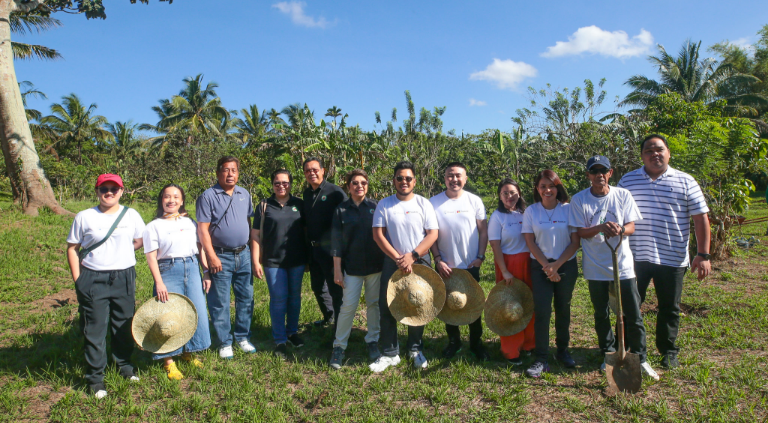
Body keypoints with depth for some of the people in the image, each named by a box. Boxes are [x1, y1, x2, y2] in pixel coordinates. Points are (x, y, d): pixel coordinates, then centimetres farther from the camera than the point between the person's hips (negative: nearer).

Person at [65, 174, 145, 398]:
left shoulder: (131, 215, 3)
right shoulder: (84, 217, -2)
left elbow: (140, 241, 15)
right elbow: (72, 248, 2)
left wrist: (120, 251, 2)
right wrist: (77, 279, -4)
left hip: (124, 277, 2)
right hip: (93, 280, -2)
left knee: (124, 326, 13)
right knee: (94, 329, 3)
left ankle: (124, 365, 32)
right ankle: (95, 377, 15)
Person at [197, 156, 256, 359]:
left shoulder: (244, 194, 9)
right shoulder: (208, 196, -7)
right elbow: (202, 229, -10)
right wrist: (212, 257, -15)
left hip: (243, 254, 5)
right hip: (221, 256, -5)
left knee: (246, 298, 10)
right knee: (220, 302, 3)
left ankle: (242, 337, 24)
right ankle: (224, 342, 15)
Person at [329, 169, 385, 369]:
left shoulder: (376, 207, 4)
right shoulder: (341, 210, 2)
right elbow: (336, 241, 1)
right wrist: (337, 269, -3)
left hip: (375, 265, 1)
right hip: (352, 266, -1)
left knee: (374, 304, 10)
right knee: (348, 306, -1)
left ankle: (373, 341, 26)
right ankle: (339, 346, 12)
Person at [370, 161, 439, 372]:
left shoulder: (423, 204, 0)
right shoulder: (384, 204, 0)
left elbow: (433, 234, -5)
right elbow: (378, 234, -5)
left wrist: (412, 256, -14)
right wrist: (398, 258, -13)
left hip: (419, 262, 0)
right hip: (392, 262, 0)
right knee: (387, 307, -1)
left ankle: (415, 349, 26)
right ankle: (390, 353, 12)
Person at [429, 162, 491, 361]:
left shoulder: (475, 201, 0)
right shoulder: (434, 202, -3)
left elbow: (483, 231, 3)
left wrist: (480, 257, -5)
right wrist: (438, 259, -9)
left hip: (471, 264, 0)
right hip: (445, 266, 0)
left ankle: (476, 342, 26)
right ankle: (453, 341, 29)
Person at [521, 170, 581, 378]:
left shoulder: (569, 209, -2)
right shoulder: (531, 211, 0)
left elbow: (576, 242, -3)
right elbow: (530, 242, -2)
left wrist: (557, 265, -12)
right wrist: (547, 266, -10)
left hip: (566, 266, 1)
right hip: (540, 266, -1)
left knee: (563, 310, 10)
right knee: (542, 311, -6)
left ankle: (562, 351, 28)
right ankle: (541, 359, -1)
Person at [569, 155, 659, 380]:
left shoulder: (623, 195, -1)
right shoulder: (579, 200, -5)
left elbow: (631, 227, -1)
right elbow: (580, 232, -7)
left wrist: (619, 229, -23)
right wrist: (601, 228, -26)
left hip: (623, 263, 1)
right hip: (595, 266, 0)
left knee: (633, 315, 3)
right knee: (601, 315, 12)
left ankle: (640, 359, 18)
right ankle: (609, 355, 28)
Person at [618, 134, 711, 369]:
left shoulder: (685, 182, 3)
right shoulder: (628, 181, 5)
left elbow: (701, 218, 1)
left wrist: (703, 254, -5)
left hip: (672, 259, 0)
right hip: (634, 257, 1)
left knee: (670, 309, 12)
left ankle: (669, 351, 29)